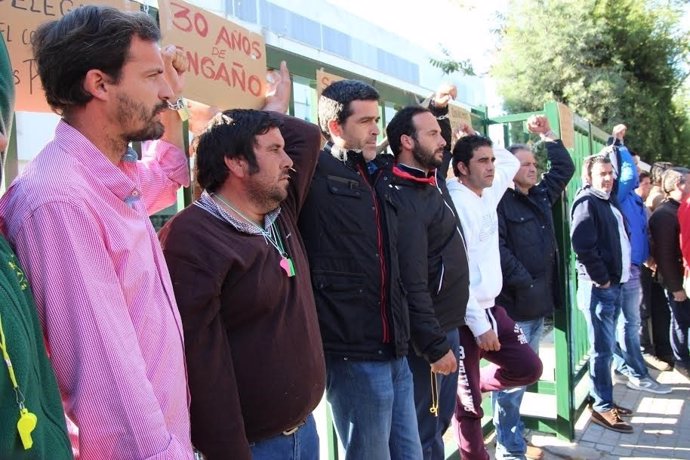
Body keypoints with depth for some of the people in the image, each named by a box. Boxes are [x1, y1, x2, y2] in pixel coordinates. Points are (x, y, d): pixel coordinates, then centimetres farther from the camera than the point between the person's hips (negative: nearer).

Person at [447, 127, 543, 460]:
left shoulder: (488, 193, 8)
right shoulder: (455, 204, -18)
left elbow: (511, 161, 29)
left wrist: (477, 139, 12)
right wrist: (479, 326, -19)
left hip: (490, 306, 8)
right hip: (463, 318, -8)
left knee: (528, 368, 9)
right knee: (468, 404, 4)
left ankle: (475, 385, 28)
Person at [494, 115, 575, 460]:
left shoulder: (541, 196, 14)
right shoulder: (499, 202, -11)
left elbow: (565, 167, 27)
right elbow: (497, 249, -21)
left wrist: (547, 135, 21)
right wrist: (525, 284, -19)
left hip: (538, 304, 9)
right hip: (513, 305, -8)